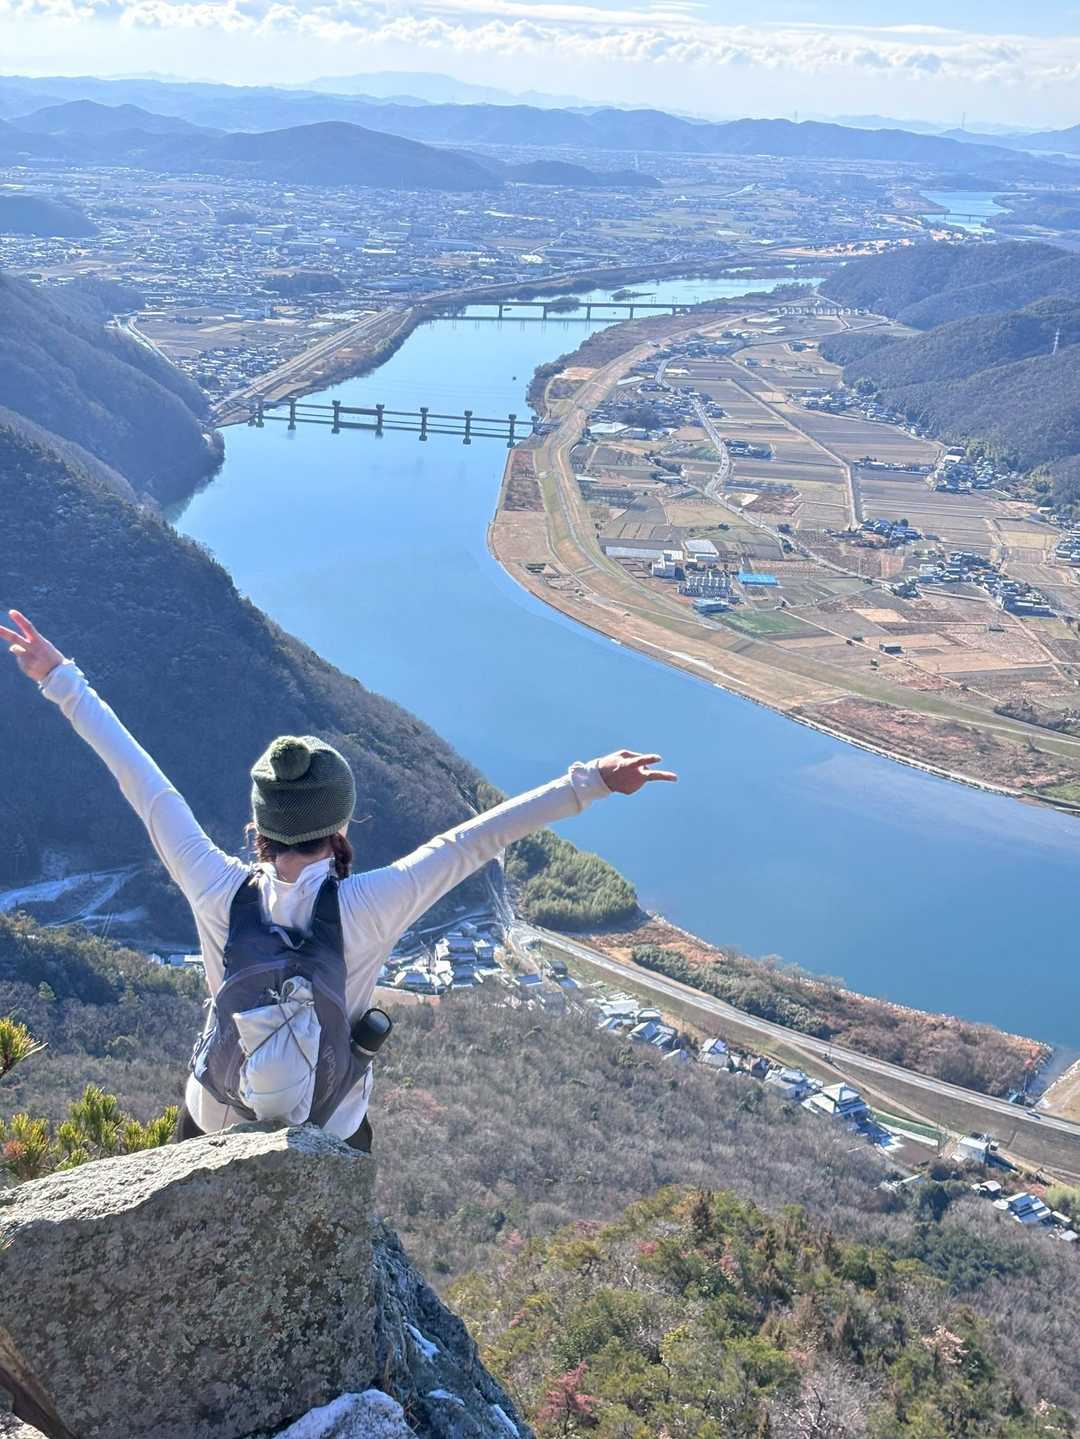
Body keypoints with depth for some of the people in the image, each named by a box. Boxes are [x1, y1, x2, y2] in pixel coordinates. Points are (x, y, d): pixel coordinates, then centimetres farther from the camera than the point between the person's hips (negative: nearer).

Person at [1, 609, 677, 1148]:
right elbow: (476, 839, -24)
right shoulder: (368, 908, -28)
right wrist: (587, 784, -19)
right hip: (331, 1136, -1)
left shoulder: (219, 893, -23)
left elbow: (147, 789, -14)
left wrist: (62, 680, -3)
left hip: (215, 1124, 1)